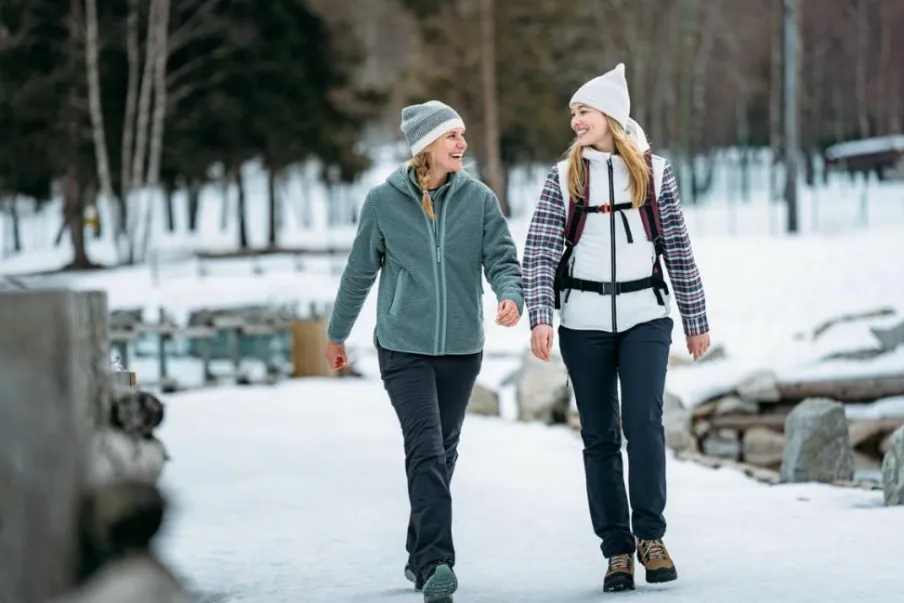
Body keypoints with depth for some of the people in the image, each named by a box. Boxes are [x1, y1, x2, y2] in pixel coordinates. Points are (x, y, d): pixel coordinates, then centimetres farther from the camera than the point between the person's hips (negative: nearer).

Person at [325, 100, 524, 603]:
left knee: (443, 455, 13)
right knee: (426, 451, -16)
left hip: (461, 348, 3)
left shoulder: (479, 198, -1)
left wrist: (511, 296, -26)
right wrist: (337, 334, 15)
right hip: (404, 347, -3)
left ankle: (422, 556, 28)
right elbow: (360, 273, 6)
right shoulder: (384, 201, -4)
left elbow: (502, 259, -4)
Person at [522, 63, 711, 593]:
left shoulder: (654, 172, 4)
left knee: (644, 422, -15)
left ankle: (650, 535, -3)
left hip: (645, 315, -1)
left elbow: (678, 250, 8)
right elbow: (540, 252, -2)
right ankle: (617, 549, 9)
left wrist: (696, 320, 9)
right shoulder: (565, 176, 3)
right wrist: (540, 317, -15)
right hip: (584, 321, 1)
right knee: (599, 437, 3)